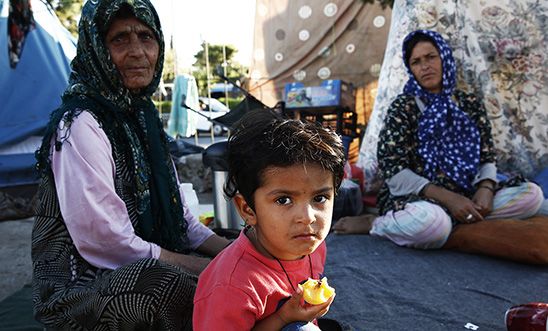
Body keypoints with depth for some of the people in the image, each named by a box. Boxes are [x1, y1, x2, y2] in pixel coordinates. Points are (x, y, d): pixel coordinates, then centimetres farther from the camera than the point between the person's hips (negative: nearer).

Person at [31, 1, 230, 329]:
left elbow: (178, 216, 10)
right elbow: (105, 243, -23)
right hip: (78, 287, -7)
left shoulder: (142, 116, 8)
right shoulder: (80, 125, -18)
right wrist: (198, 266, -17)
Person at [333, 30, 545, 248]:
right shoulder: (403, 108, -3)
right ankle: (372, 223, -11)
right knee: (429, 221, -39)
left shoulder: (470, 104, 9)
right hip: (417, 197, -5)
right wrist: (448, 198, -22)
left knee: (532, 194, -14)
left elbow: (487, 158, 10)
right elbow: (393, 171, -12)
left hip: (467, 196, 5)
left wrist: (486, 189, -14)